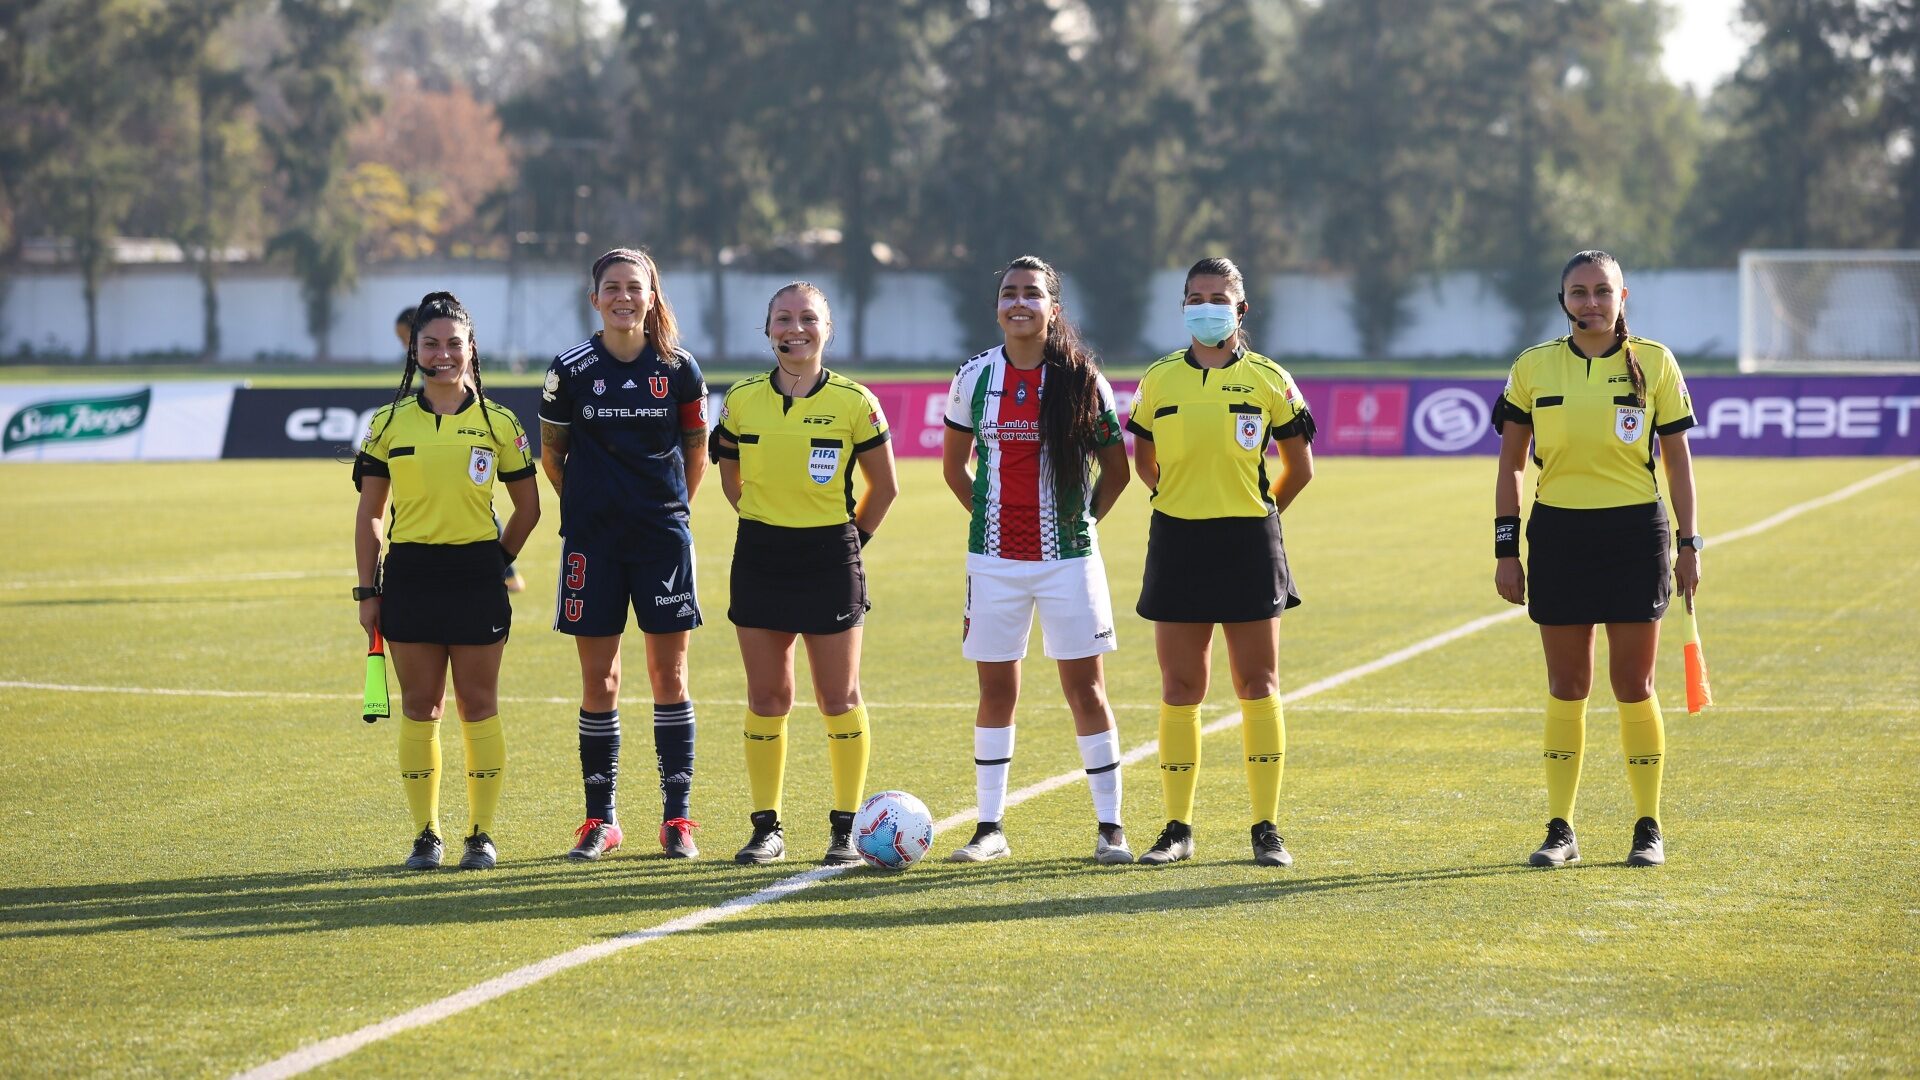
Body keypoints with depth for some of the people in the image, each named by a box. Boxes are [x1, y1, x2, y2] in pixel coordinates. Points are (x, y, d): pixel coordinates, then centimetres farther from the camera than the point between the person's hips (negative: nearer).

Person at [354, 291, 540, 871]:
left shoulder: (498, 422, 2)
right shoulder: (389, 424, 4)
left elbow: (527, 508, 10)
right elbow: (369, 514, 7)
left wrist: (496, 561, 5)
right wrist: (367, 591, 3)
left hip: (476, 577, -1)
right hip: (409, 577, 1)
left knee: (478, 706, 2)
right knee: (419, 707, 4)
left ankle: (481, 833, 9)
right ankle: (425, 833, 11)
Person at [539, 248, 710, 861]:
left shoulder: (679, 371, 0)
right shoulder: (571, 371, -1)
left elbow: (696, 450, 12)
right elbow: (552, 453, 11)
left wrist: (673, 508, 11)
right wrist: (583, 505, 12)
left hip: (664, 535, 0)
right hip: (593, 538, 0)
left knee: (669, 674, 1)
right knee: (598, 679, 2)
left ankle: (677, 816, 7)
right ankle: (600, 820, 10)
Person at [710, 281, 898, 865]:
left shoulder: (854, 402, -5)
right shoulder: (742, 400, 1)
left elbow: (883, 486, 5)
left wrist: (853, 537, 3)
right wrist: (768, 521, 10)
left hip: (830, 559, -2)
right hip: (760, 557, 2)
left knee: (839, 698, 1)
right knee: (765, 697, 5)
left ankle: (846, 828, 10)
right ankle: (766, 828, 12)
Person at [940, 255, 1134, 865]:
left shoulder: (1082, 381, -2)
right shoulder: (974, 378, 3)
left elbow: (1116, 468, 7)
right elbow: (953, 465, 15)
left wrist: (1085, 518, -1)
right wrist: (988, 515, 6)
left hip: (1068, 557, -2)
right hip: (994, 558, 2)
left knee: (1085, 687, 0)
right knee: (995, 688, 6)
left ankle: (1109, 826, 5)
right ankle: (990, 827, 12)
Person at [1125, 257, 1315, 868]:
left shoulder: (1268, 380, 0)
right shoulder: (1158, 379, 4)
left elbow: (1299, 467, 8)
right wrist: (1186, 503, 13)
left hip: (1248, 543, -1)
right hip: (1177, 543, 2)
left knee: (1258, 685, 0)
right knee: (1179, 688, 3)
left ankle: (1266, 829, 5)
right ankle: (1178, 829, 10)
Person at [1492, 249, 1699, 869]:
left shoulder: (1654, 364, 2)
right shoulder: (1533, 368, 4)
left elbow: (1678, 460, 6)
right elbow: (1511, 465, 8)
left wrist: (1688, 544, 1)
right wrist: (1505, 549, 3)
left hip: (1635, 536, -1)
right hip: (1558, 535, 1)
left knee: (1634, 685, 1)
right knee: (1566, 686, 4)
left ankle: (1648, 828, 12)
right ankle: (1561, 829, 11)